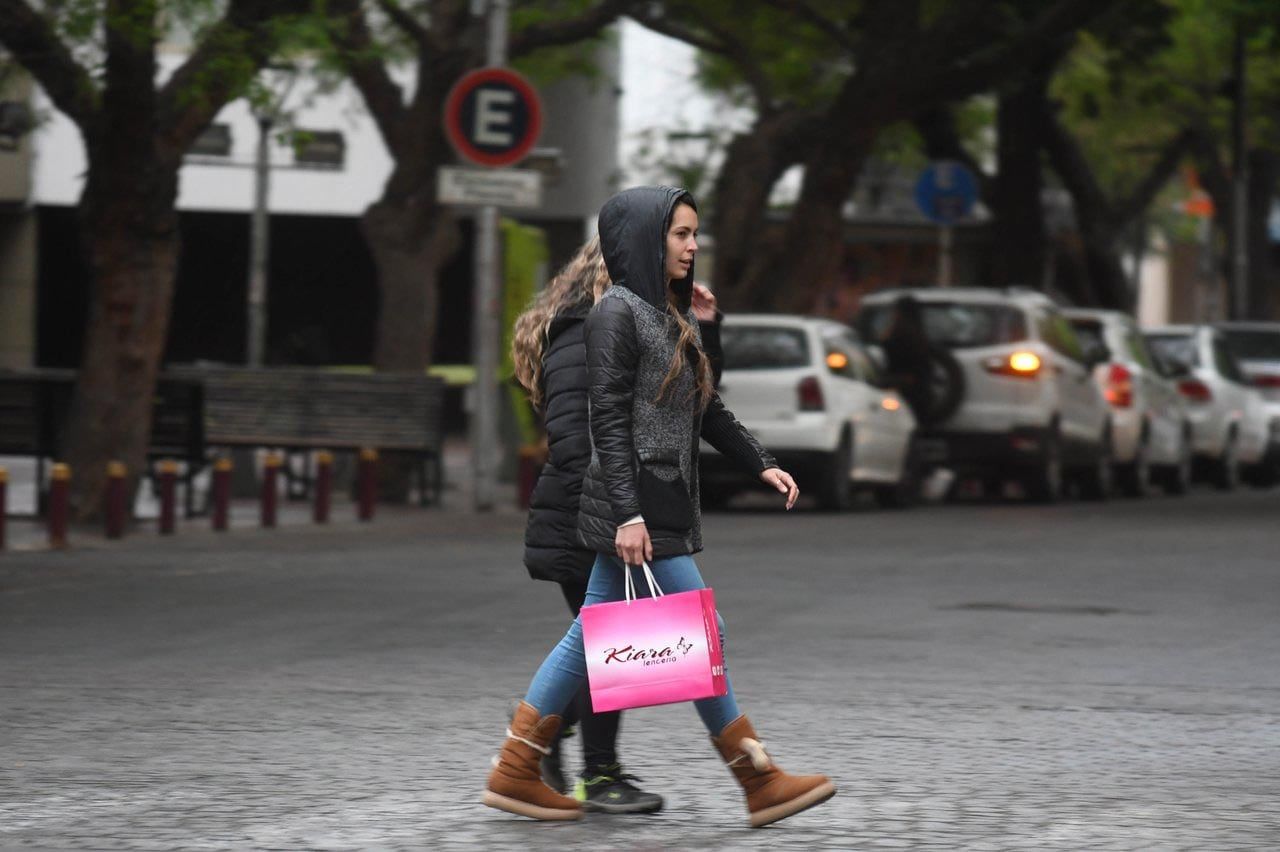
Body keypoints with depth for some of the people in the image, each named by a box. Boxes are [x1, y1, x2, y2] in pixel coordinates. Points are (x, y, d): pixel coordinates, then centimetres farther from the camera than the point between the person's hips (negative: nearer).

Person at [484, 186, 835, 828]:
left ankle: (515, 772, 14)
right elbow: (609, 422, -18)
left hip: (662, 505, 10)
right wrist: (628, 516, -23)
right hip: (637, 510, -10)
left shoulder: (669, 316, 16)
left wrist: (761, 465, 20)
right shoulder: (618, 312, -12)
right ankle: (759, 782, 2)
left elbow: (706, 410, 25)